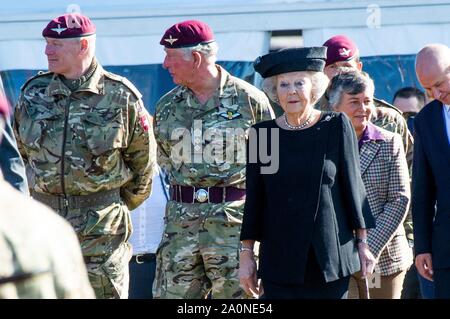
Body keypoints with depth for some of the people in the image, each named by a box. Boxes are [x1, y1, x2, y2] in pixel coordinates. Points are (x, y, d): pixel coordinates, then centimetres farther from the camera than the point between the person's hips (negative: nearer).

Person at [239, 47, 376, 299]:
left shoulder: (337, 126, 1)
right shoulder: (262, 133, 4)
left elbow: (353, 186, 5)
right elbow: (254, 199, 8)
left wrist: (363, 243, 4)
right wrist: (246, 254, 6)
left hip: (331, 258, -1)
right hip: (280, 262, 1)